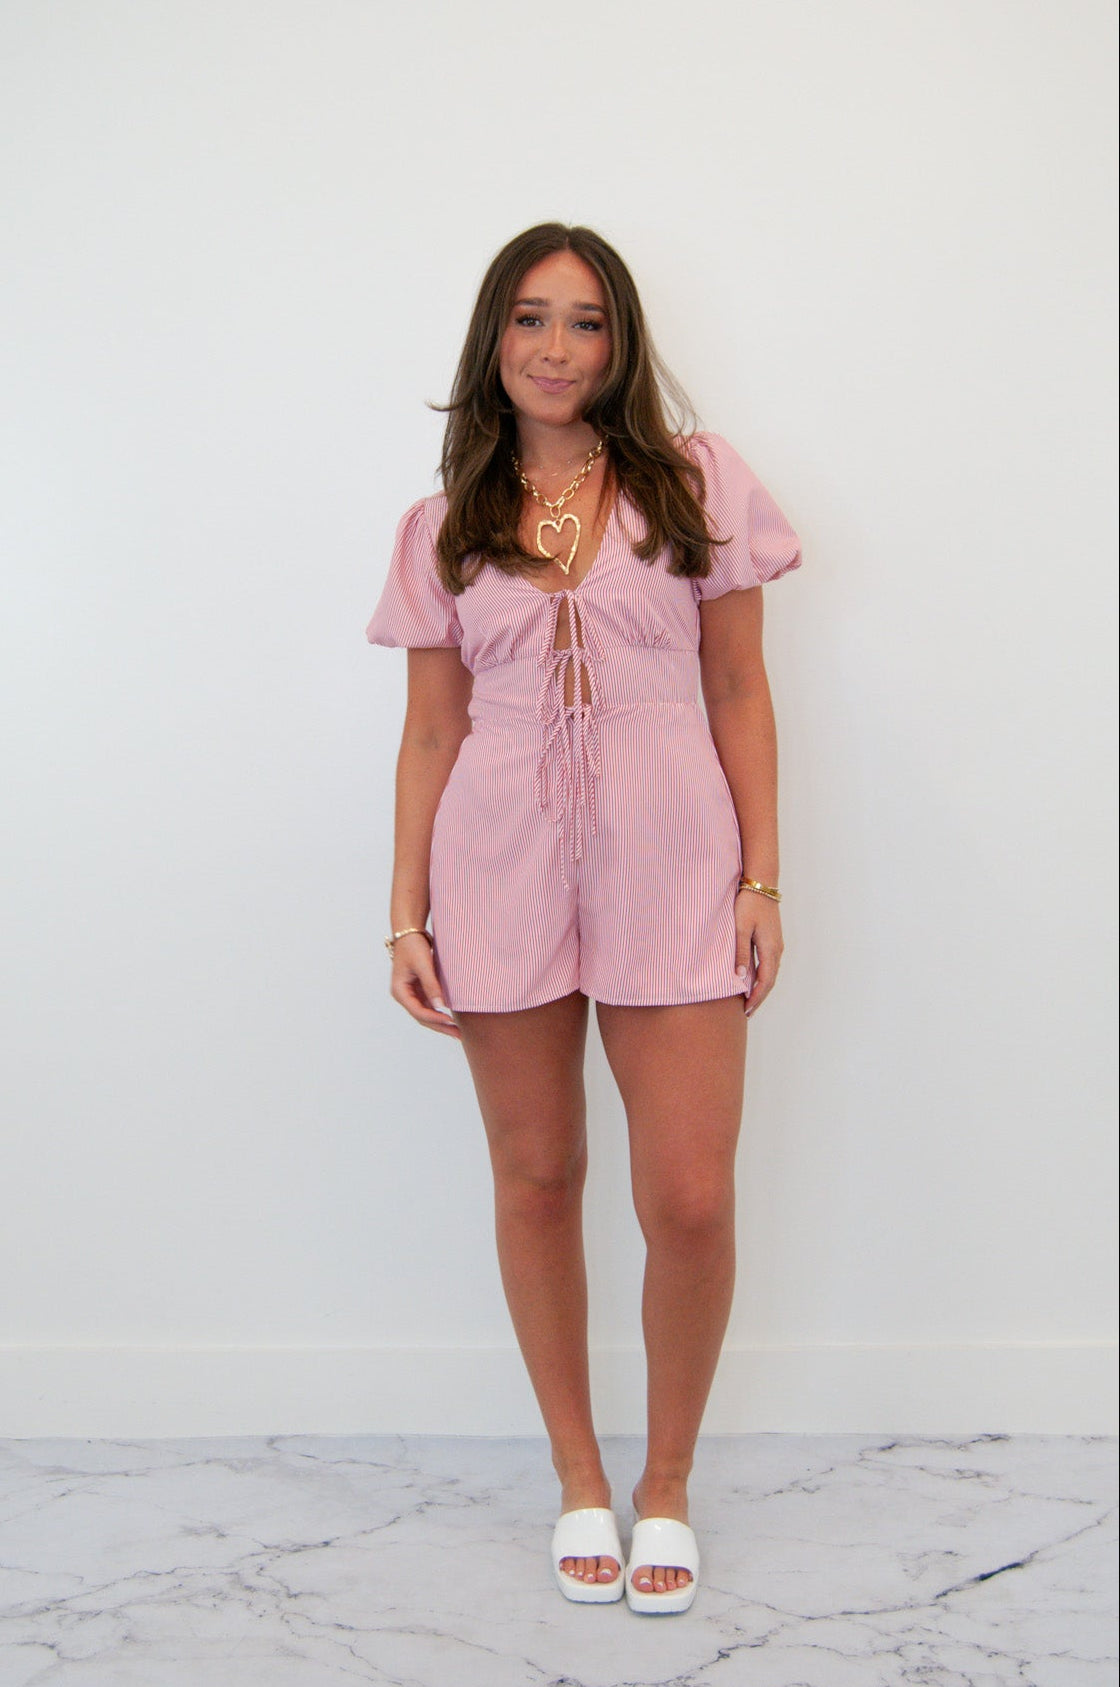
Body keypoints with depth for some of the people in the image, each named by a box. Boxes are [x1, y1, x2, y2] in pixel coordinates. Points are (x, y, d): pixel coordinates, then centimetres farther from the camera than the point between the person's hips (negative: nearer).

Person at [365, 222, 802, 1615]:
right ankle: (579, 1480, 27)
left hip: (669, 870, -1)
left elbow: (739, 694, 5)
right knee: (535, 1184, 9)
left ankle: (667, 1484, 20)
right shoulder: (442, 529, 10)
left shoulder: (695, 483, 5)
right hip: (502, 872, 2)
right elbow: (432, 731, 9)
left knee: (691, 1202, -5)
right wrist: (406, 915, 4)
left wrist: (764, 878, -1)